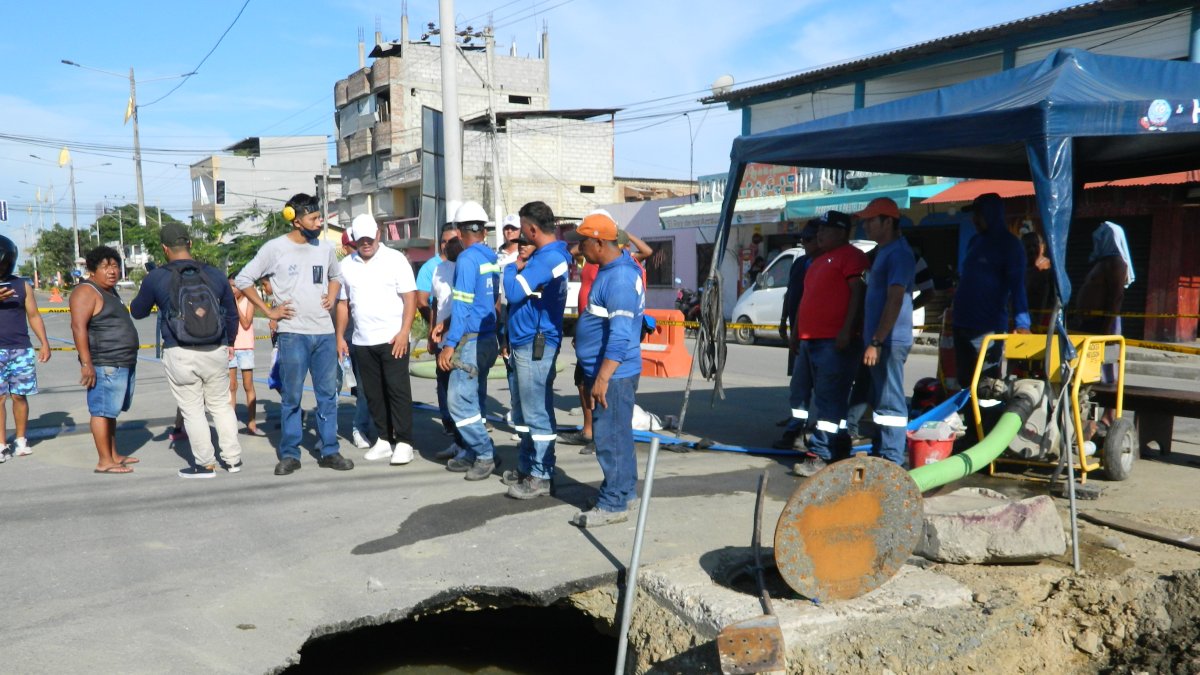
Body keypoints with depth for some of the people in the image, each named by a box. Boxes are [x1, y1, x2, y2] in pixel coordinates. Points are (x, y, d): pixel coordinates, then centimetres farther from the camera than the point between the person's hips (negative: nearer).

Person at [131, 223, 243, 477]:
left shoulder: (156, 278, -4)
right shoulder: (214, 275, 4)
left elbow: (137, 312, 10)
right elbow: (232, 313, 14)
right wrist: (229, 342, 30)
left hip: (179, 354, -3)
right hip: (216, 352, 3)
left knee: (192, 411, 7)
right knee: (221, 405, 16)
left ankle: (205, 464, 12)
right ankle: (233, 458, 18)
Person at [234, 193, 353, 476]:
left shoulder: (325, 248, 10)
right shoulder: (275, 248, -3)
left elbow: (336, 276, 28)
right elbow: (243, 279, 1)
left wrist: (331, 297, 9)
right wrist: (268, 311, -2)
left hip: (325, 333, 4)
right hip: (293, 333, -4)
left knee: (328, 394, 6)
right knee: (291, 396, 2)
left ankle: (329, 451, 15)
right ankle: (289, 454, 12)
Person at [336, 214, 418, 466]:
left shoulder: (395, 259, -2)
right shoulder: (346, 265, 11)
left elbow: (410, 297, -6)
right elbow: (342, 303, 16)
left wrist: (404, 333, -15)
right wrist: (340, 337, 10)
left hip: (393, 339, -5)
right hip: (362, 342, 5)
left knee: (398, 390, -5)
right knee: (373, 393, 8)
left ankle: (404, 442, 1)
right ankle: (384, 439, 18)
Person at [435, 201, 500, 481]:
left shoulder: (467, 259, -14)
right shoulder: (493, 258, 9)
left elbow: (462, 305, -18)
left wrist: (449, 344, -17)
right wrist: (449, 329, 20)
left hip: (471, 341, -9)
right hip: (488, 339, 9)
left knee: (459, 401, -5)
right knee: (473, 400, 14)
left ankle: (485, 454, -1)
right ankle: (473, 454, 19)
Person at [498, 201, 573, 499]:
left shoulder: (549, 258, -17)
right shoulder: (542, 255, 16)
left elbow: (514, 291, -22)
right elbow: (521, 293, 15)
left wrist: (514, 264, -6)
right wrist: (521, 262, 1)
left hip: (536, 345, -11)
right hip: (523, 343, 11)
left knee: (537, 413, -4)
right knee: (523, 412, 17)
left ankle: (542, 476, 4)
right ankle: (526, 467, 28)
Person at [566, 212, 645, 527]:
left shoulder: (619, 278, -21)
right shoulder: (612, 269, 12)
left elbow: (620, 335, -26)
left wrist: (602, 378, -27)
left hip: (613, 374, -10)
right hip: (607, 371, 10)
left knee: (609, 437, -3)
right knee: (617, 434, 18)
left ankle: (613, 504, 5)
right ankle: (623, 491, 29)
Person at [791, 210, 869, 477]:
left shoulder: (851, 256, -6)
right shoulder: (820, 260, 23)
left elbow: (858, 292, -15)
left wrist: (847, 329, -22)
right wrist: (798, 331, 24)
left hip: (836, 341, -10)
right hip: (812, 338, 10)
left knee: (829, 399, -10)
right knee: (826, 397, 14)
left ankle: (820, 455, -12)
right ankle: (839, 443, 24)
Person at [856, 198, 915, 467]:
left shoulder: (898, 253, -14)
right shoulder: (884, 251, 18)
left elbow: (895, 300, -21)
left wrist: (876, 341, -23)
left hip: (889, 341, -10)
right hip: (880, 340, 10)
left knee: (889, 402, -7)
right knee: (880, 400, 15)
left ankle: (892, 461, -2)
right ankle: (880, 453, 24)